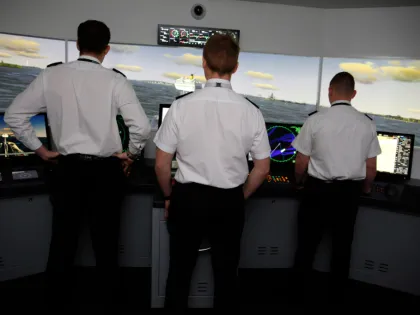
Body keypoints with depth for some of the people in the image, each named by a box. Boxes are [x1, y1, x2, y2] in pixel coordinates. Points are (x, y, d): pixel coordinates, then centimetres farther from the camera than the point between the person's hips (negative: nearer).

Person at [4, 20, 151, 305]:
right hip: (105, 171, -1)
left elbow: (14, 115, 3)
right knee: (105, 242, 14)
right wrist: (131, 154, -1)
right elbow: (142, 126, -18)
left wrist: (40, 149, 11)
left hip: (67, 169, 2)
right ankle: (107, 296, 32)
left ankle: (58, 296, 33)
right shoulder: (115, 80, -11)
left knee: (63, 240, 16)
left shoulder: (51, 75, -2)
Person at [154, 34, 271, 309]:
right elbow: (262, 168, -1)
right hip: (230, 202, 1)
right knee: (226, 273, 20)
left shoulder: (182, 106, -14)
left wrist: (169, 196, 11)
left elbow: (162, 165, -7)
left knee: (180, 271, 18)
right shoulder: (250, 111, -9)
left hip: (188, 198, -1)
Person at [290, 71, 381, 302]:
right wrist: (365, 187, 23)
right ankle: (337, 293, 33)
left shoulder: (315, 120, -13)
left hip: (318, 189, -2)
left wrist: (299, 182, 14)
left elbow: (301, 163, -7)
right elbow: (371, 167, 3)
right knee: (342, 245, 18)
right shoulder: (367, 124, -4)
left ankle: (299, 288, 29)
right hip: (349, 191, 3)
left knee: (308, 243, 14)